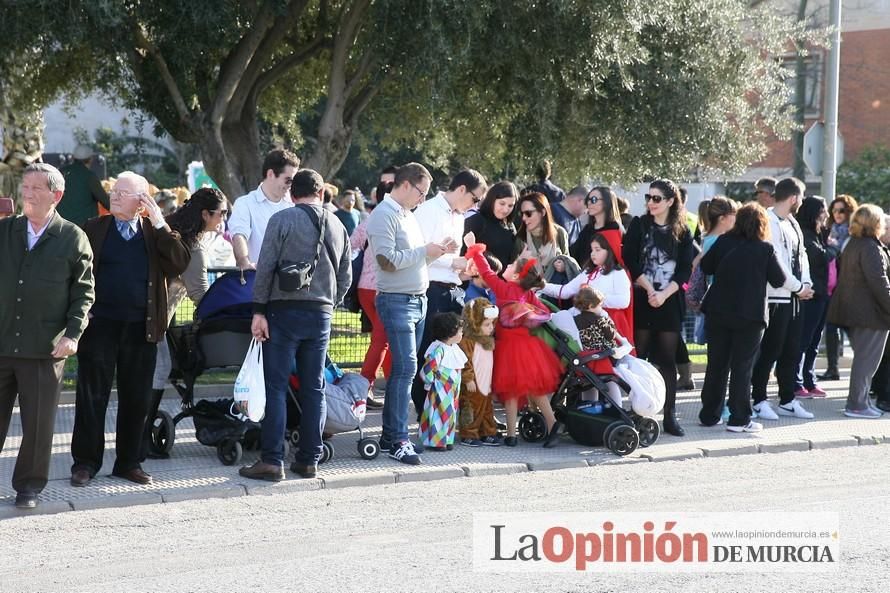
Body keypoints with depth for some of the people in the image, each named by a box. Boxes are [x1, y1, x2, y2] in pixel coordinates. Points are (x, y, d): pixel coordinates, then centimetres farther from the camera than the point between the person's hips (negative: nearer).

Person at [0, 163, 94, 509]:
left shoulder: (73, 238, 0)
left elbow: (84, 293, 0)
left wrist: (73, 334, -9)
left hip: (46, 348, -2)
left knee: (38, 423, 4)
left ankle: (29, 485, 18)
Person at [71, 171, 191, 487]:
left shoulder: (156, 234, 9)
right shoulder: (93, 229, 5)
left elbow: (180, 264, -5)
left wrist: (161, 225, -9)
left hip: (141, 328, 2)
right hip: (99, 325, -1)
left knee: (136, 399, 7)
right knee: (91, 396, 1)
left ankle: (129, 462, 17)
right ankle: (85, 462, 8)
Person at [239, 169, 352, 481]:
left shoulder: (282, 220, -4)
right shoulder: (337, 226, 11)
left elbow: (265, 267, -9)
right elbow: (345, 277, 13)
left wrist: (259, 310, -7)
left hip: (285, 311, -4)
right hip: (321, 314, 4)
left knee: (275, 387, -3)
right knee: (314, 388, 9)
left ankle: (272, 461, -6)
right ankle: (309, 459, 12)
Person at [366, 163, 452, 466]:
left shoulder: (408, 215, 18)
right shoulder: (383, 216, -11)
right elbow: (388, 260, -20)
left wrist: (439, 252, 9)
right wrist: (424, 251, -12)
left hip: (418, 301, 9)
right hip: (396, 301, -9)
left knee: (403, 368, 10)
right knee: (405, 367, -13)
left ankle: (390, 434, 16)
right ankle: (399, 439, -11)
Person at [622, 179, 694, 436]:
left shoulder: (682, 232, 7)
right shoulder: (639, 225, 4)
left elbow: (685, 270, 1)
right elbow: (630, 261, -4)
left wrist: (664, 294, -12)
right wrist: (649, 289, -12)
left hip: (670, 302, 1)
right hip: (642, 299, -1)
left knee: (667, 359, 2)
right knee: (639, 356, -1)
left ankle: (669, 416, 5)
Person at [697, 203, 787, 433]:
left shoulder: (723, 242, -3)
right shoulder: (765, 249, -10)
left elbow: (705, 266, 8)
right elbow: (779, 280, -3)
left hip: (718, 312, 3)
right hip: (750, 316, -3)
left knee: (716, 365, 12)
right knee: (742, 367, 2)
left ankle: (710, 414, 18)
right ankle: (739, 419, 2)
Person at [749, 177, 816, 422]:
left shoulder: (792, 223, 13)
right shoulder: (769, 223, -15)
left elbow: (801, 255, 15)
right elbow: (775, 264, -20)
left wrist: (807, 284, 0)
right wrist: (799, 287, -11)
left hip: (795, 297, 9)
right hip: (776, 298, -9)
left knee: (792, 351, 13)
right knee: (770, 351, -3)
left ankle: (787, 401, 20)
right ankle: (759, 401, 6)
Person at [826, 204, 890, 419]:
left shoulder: (852, 245, 14)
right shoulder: (871, 248, -16)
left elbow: (844, 276, 21)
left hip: (852, 310, 10)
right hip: (871, 312, -9)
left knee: (862, 357, 17)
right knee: (867, 359, -4)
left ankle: (860, 401, 21)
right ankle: (857, 404, -3)